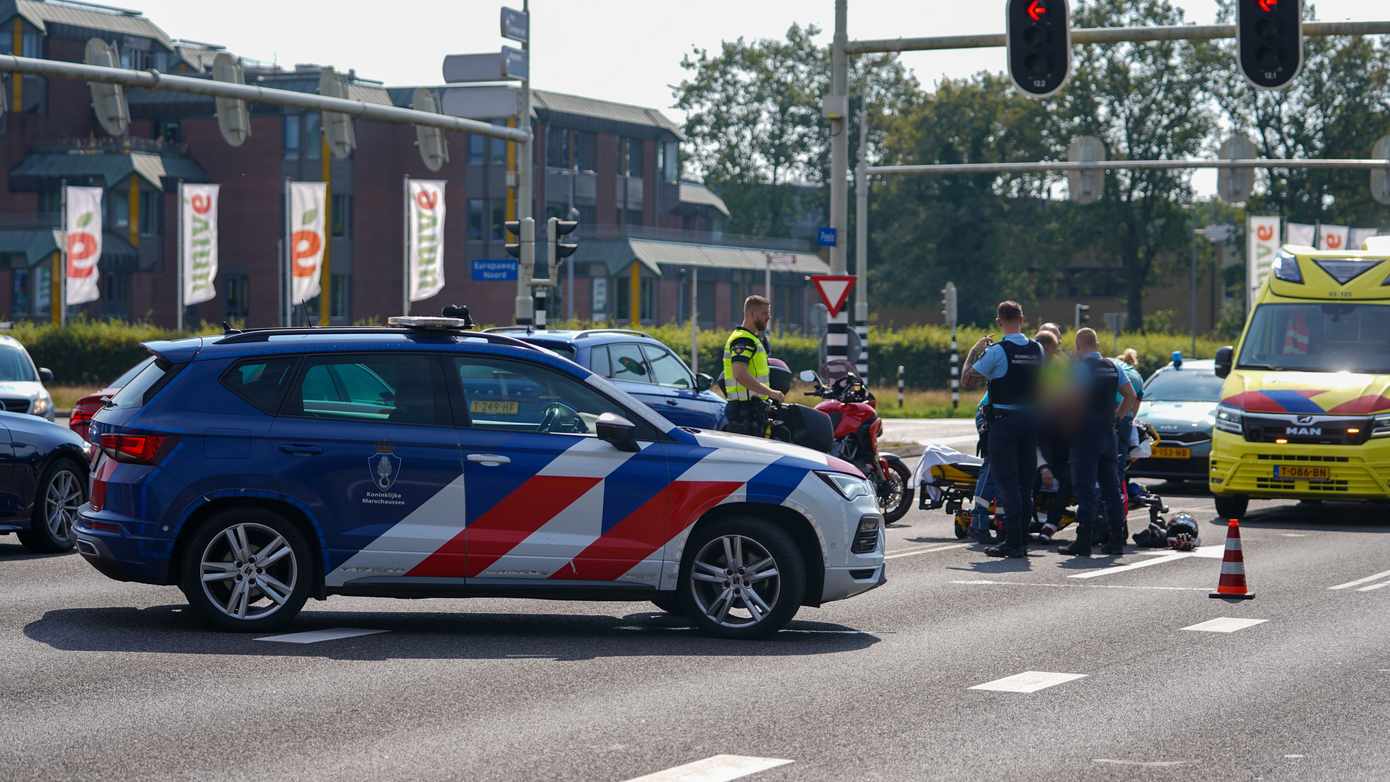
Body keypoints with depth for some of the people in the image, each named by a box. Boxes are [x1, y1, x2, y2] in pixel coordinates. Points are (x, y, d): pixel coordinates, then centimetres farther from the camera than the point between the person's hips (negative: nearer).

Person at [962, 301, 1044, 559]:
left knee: (1006, 480, -5)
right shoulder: (1037, 350, 5)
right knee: (1025, 480, 10)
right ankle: (1023, 539, 13)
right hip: (1031, 418, 6)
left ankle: (1013, 542, -10)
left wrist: (974, 352, 7)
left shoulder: (997, 351, -12)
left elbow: (967, 378, -7)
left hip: (1005, 420, -6)